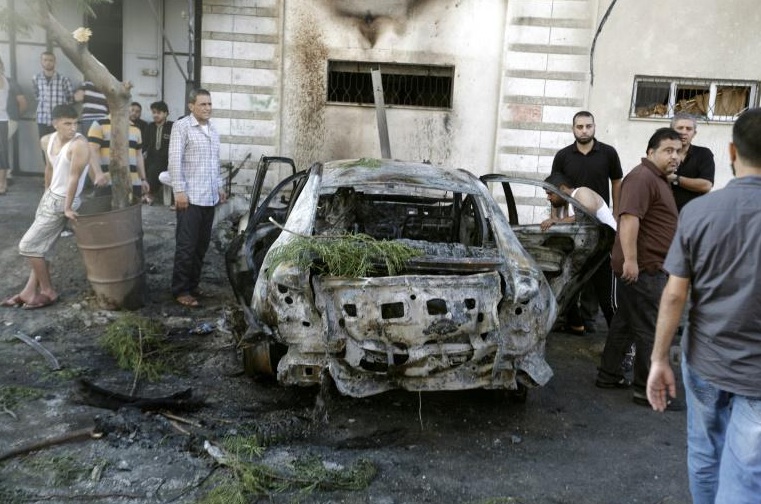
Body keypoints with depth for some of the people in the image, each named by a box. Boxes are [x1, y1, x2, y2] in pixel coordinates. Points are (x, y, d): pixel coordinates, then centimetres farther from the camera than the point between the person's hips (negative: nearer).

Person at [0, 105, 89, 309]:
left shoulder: (79, 144, -24)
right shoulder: (46, 141, 1)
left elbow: (74, 177, -22)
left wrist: (67, 208, -19)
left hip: (62, 202, -7)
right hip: (49, 196, 7)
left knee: (28, 245, -5)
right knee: (39, 247, 12)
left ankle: (48, 292, 8)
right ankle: (30, 291, 22)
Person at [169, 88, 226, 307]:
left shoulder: (213, 130, 16)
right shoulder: (182, 126, -7)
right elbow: (175, 160, -13)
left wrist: (220, 186, 20)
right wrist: (179, 190, -18)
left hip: (209, 197, 7)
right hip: (190, 197, -7)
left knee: (202, 245, 11)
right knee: (186, 245, -3)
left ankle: (193, 284, 23)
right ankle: (180, 290, 6)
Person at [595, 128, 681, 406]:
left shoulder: (658, 179, 19)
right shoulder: (642, 177, -15)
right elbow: (629, 218, -26)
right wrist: (630, 260, -30)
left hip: (648, 266, 10)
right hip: (642, 268, -10)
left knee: (625, 323, 15)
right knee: (650, 330, -4)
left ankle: (608, 375, 24)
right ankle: (646, 390, 4)